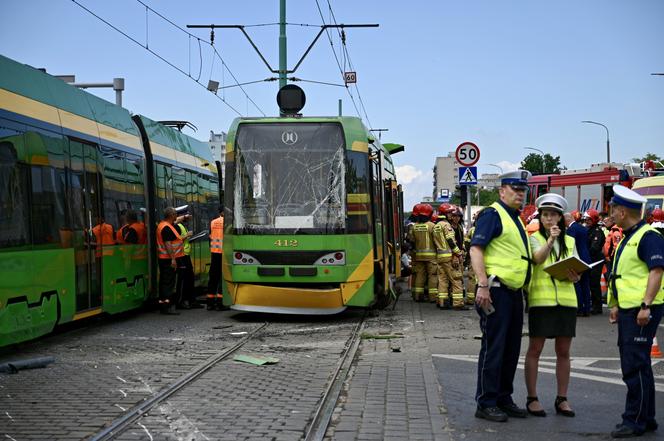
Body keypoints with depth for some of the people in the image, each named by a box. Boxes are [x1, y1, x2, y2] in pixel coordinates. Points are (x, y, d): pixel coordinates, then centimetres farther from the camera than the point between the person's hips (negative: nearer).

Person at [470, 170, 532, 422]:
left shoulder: (516, 219, 20)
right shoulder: (493, 214, -8)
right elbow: (476, 249, -18)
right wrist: (483, 285, -25)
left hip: (514, 292, 9)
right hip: (496, 290, -9)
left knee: (511, 349, 13)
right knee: (493, 348, -5)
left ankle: (504, 399, 23)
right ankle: (486, 404, 2)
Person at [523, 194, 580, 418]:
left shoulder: (570, 241, 14)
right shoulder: (535, 238, 2)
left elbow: (577, 272, 11)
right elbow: (538, 259, -18)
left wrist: (574, 277, -12)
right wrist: (550, 240, -32)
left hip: (566, 299, 4)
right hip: (541, 298, -4)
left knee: (563, 351, 7)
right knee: (535, 349, 0)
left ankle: (562, 399, 16)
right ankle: (532, 398, 8)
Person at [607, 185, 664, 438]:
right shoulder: (627, 238, 19)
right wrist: (616, 305, 22)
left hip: (642, 310, -10)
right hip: (628, 309, 10)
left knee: (635, 366, -8)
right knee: (635, 365, 14)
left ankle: (635, 421, -2)